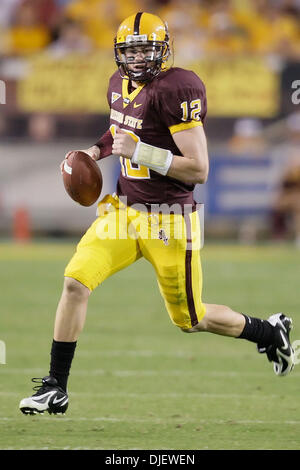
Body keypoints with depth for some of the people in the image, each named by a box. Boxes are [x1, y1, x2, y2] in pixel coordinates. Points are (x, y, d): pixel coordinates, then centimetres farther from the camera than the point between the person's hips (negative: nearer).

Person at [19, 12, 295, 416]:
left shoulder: (178, 90, -20)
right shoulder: (120, 84, 6)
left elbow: (198, 170, -21)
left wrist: (140, 151, -26)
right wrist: (96, 150, 10)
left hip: (167, 221, -6)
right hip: (124, 210, 6)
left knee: (191, 319, 9)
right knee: (76, 281, -12)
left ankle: (271, 332, 36)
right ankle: (55, 388, -4)